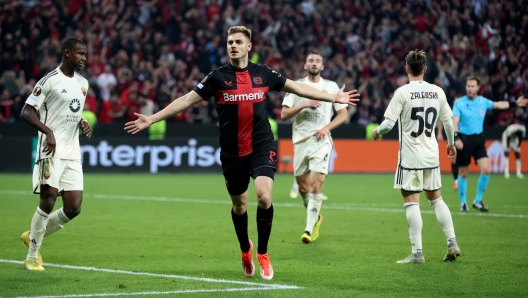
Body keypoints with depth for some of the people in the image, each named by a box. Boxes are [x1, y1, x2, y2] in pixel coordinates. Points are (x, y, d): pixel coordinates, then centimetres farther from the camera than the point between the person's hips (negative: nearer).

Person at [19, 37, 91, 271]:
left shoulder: (83, 83, 16)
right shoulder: (50, 81, -7)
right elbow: (26, 112, -10)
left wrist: (82, 123, 7)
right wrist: (48, 131, -23)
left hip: (72, 153, 7)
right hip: (52, 150, -7)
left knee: (73, 208, 0)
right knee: (48, 200, -11)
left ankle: (33, 236, 22)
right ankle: (32, 257, 0)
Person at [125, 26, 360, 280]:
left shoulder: (263, 74, 3)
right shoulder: (218, 76, -2)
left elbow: (296, 88, 13)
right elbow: (187, 100, -2)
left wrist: (334, 97, 15)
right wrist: (151, 119, -7)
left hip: (261, 147, 0)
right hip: (232, 152, 1)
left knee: (264, 196, -20)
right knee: (239, 206, 11)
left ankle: (263, 254, -1)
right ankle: (245, 250, 39)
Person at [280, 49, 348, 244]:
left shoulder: (331, 86, 5)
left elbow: (343, 113, 6)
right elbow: (284, 114, -1)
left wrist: (327, 127, -9)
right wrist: (304, 105, -16)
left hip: (321, 141, -2)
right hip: (301, 140, 2)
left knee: (316, 185, -15)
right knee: (303, 186, 9)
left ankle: (309, 229, -13)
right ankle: (316, 218, 34)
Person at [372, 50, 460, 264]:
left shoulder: (403, 92, -12)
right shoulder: (437, 92, 2)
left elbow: (388, 123, -15)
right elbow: (448, 121, 11)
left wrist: (377, 132, 7)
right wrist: (451, 143, 28)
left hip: (410, 156, -5)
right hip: (431, 154, 5)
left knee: (411, 201, -2)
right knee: (436, 198, 17)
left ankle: (417, 253, -4)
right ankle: (452, 243, 12)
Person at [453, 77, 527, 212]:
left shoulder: (483, 101, 4)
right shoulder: (459, 103, -9)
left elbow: (498, 105, 23)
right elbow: (455, 122, -16)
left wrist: (515, 103, 24)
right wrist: (456, 138, -31)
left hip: (478, 139, 4)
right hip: (464, 139, -4)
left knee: (486, 169, -11)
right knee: (463, 173, 3)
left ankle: (478, 201, 4)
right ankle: (463, 203, 19)